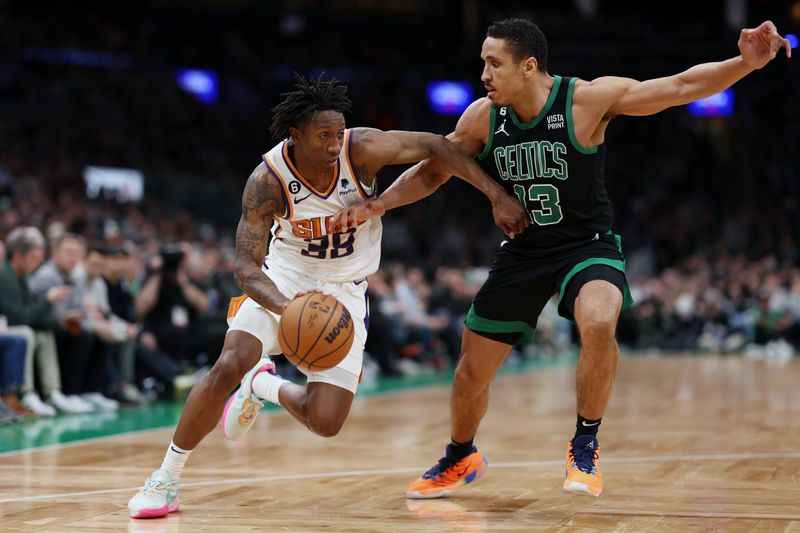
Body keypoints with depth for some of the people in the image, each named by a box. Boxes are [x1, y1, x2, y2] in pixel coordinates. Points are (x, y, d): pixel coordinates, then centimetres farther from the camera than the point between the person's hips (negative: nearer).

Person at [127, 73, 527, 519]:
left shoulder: (361, 149, -22)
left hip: (344, 291, 1)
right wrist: (284, 306, -46)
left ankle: (265, 386, 23)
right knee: (228, 366, -25)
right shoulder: (268, 180, -23)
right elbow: (247, 265, -26)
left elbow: (435, 146, -13)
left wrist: (498, 195, -18)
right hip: (284, 281, -1)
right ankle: (167, 479, -6)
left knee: (326, 423, -11)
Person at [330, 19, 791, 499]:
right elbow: (432, 172, 6)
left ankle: (585, 446, -13)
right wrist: (378, 204, -8)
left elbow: (681, 87, -23)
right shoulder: (483, 117, -7)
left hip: (588, 245, -4)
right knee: (472, 371, 9)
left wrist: (746, 63, -37)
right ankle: (460, 459, 40)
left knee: (599, 324, -36)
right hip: (522, 252, 4)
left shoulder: (588, 99, -19)